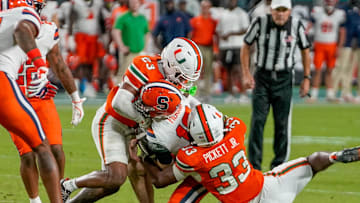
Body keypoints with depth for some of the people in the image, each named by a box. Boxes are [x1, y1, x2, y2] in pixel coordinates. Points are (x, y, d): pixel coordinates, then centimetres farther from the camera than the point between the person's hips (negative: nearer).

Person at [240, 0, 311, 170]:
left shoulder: (296, 26, -7)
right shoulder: (260, 23, -9)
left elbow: (305, 50, 8)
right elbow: (246, 46, 3)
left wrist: (306, 78, 5)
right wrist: (246, 74, -3)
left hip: (284, 79, 0)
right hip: (262, 78, 0)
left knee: (282, 124, -1)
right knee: (257, 121, -7)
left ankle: (279, 165, 11)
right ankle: (254, 166, -2)